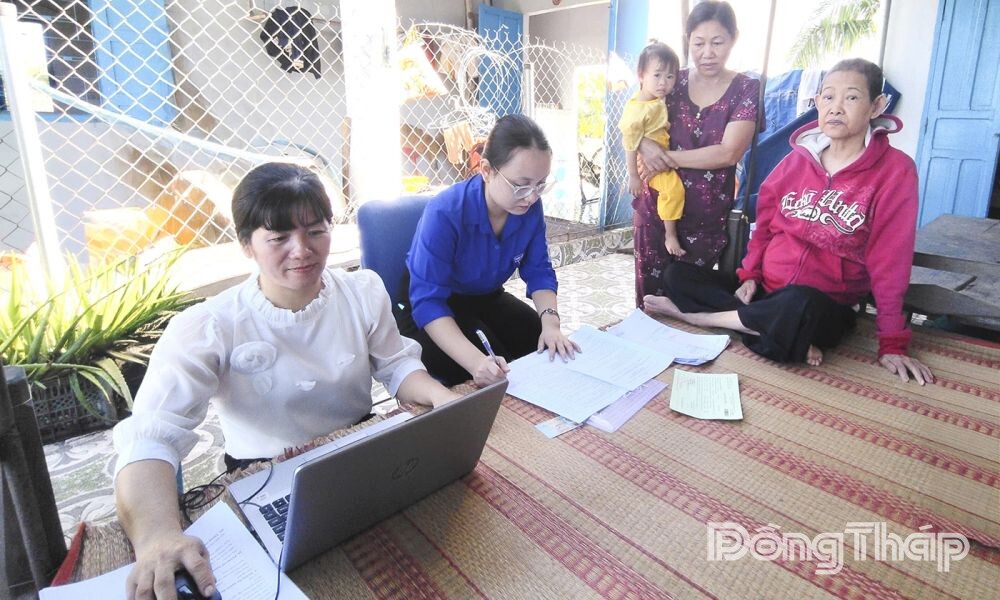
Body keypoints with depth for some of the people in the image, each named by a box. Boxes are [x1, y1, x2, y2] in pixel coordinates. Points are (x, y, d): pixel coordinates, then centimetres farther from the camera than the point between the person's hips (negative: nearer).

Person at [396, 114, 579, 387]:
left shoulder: (530, 207, -15)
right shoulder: (445, 213, -33)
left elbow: (538, 271, -6)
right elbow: (428, 301, -36)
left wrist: (550, 322, -27)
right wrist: (476, 360, -51)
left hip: (487, 300, 6)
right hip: (435, 308, -5)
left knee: (551, 353, -6)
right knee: (489, 383, -25)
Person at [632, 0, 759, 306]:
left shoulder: (746, 89, -3)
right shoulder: (672, 82, 4)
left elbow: (727, 153, -14)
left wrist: (668, 157, -15)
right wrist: (646, 147, -17)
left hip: (706, 216, -2)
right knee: (649, 297, 8)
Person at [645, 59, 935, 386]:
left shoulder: (894, 171, -9)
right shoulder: (797, 159, 4)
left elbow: (888, 261, -12)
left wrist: (892, 343, -12)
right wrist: (750, 276, -1)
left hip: (827, 310, -4)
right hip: (766, 290, 5)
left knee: (797, 305, -41)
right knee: (676, 275, -11)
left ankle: (696, 316, -15)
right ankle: (792, 338, -17)